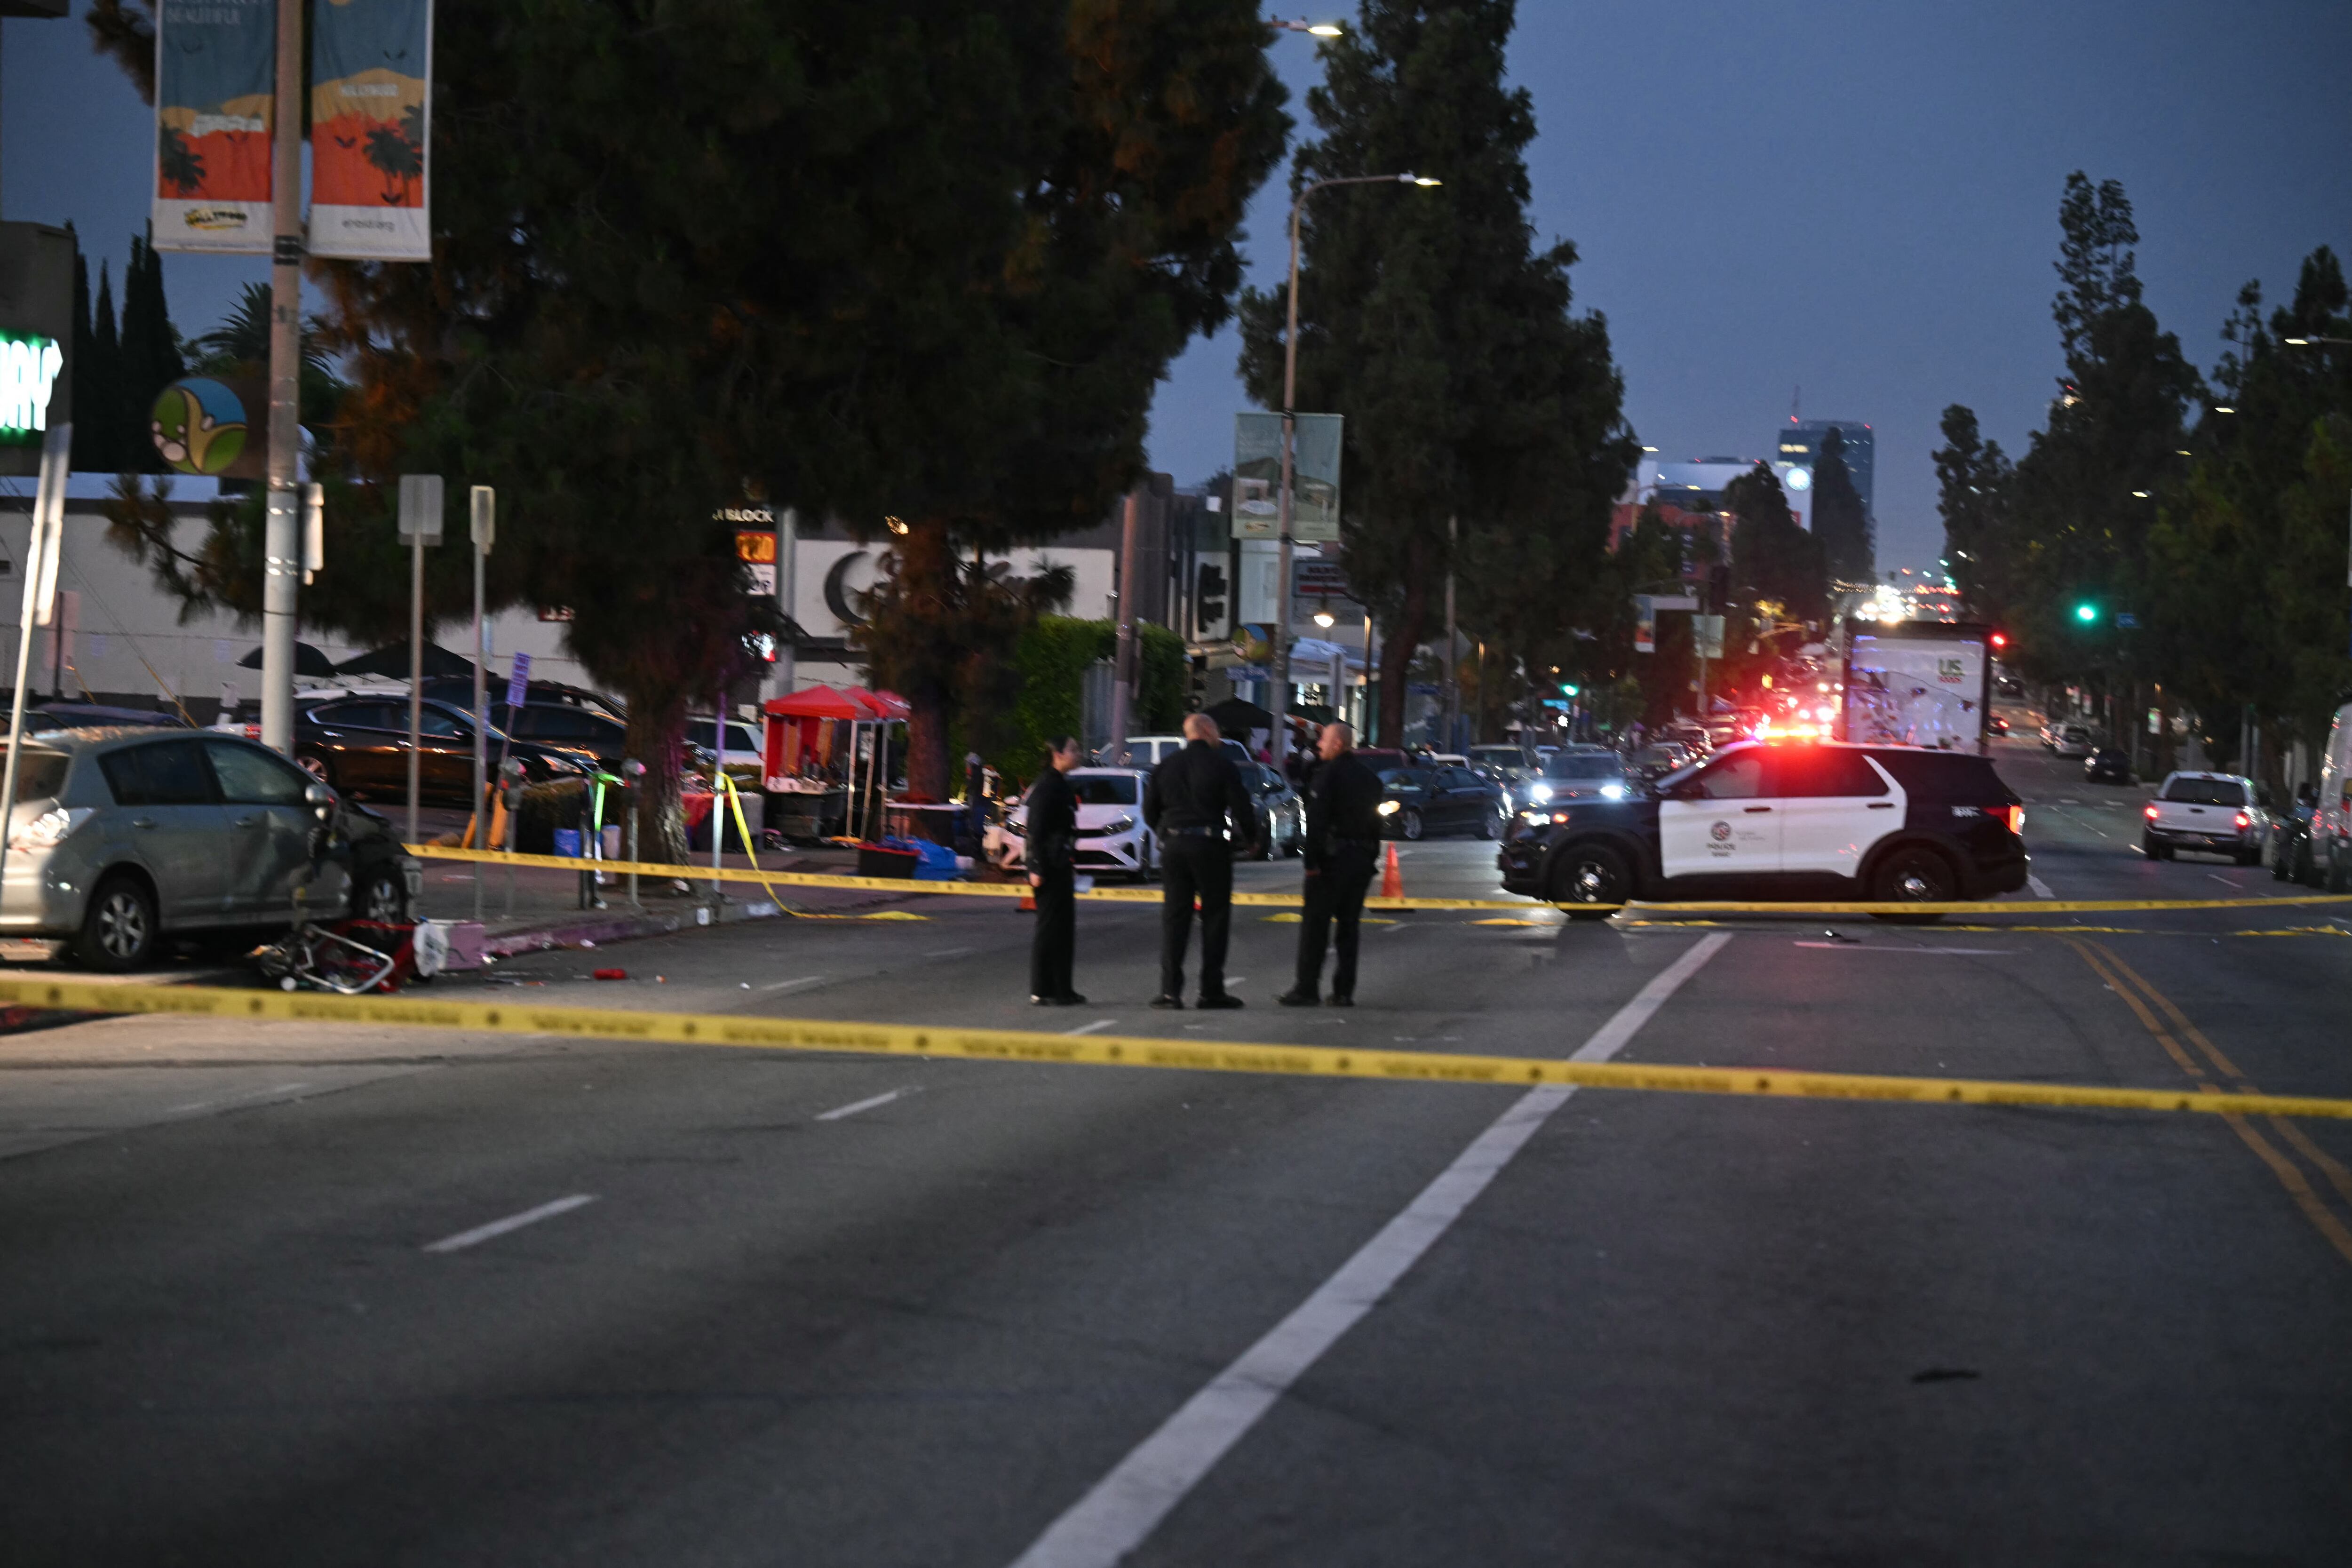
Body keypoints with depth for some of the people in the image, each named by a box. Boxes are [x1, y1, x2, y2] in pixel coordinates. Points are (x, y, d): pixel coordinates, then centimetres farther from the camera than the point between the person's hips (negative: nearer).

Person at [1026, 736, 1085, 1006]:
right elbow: (1037, 830, -18)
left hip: (1061, 865, 10)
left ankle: (1061, 989, 17)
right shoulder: (1046, 787, -14)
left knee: (1064, 927, 12)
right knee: (1050, 928, -7)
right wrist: (1037, 869, -21)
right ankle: (1042, 992, -3)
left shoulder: (1060, 785, 16)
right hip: (1050, 867, -10)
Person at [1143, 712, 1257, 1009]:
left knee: (1174, 917, 5)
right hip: (1210, 845, -4)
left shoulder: (1167, 765, 8)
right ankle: (1212, 990, 2)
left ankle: (1170, 990, -2)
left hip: (1173, 845, 4)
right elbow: (1241, 807, -7)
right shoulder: (1222, 765, -5)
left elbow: (1150, 809, 12)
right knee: (1215, 917, 4)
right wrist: (1251, 837, 10)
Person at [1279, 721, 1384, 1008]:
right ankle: (1344, 991, 6)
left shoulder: (1329, 773, -9)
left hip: (1333, 856, -7)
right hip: (1362, 857, 7)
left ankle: (1306, 989, -5)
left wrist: (1312, 861, -17)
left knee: (1315, 923, -3)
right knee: (1349, 925, 9)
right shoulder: (1369, 777, 15)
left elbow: (1317, 820, -16)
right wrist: (1371, 858, 18)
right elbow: (1375, 823, 17)